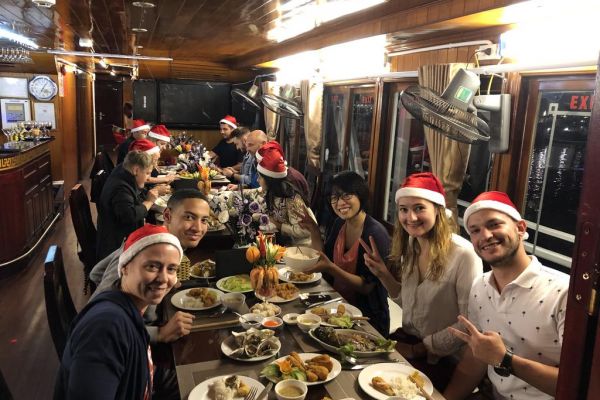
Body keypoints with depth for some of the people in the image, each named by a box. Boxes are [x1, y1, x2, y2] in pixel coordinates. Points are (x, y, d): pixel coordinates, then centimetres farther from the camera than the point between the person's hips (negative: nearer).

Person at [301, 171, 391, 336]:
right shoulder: (339, 224, 1)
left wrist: (330, 268, -32)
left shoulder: (375, 234, -22)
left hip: (368, 319, -7)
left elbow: (366, 287, -21)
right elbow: (322, 258, 6)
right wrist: (314, 230, -6)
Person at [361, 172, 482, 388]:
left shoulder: (464, 254, -21)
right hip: (406, 339, 6)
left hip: (442, 358, -6)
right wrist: (383, 274, -4)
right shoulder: (409, 245, 1)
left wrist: (417, 349, -11)